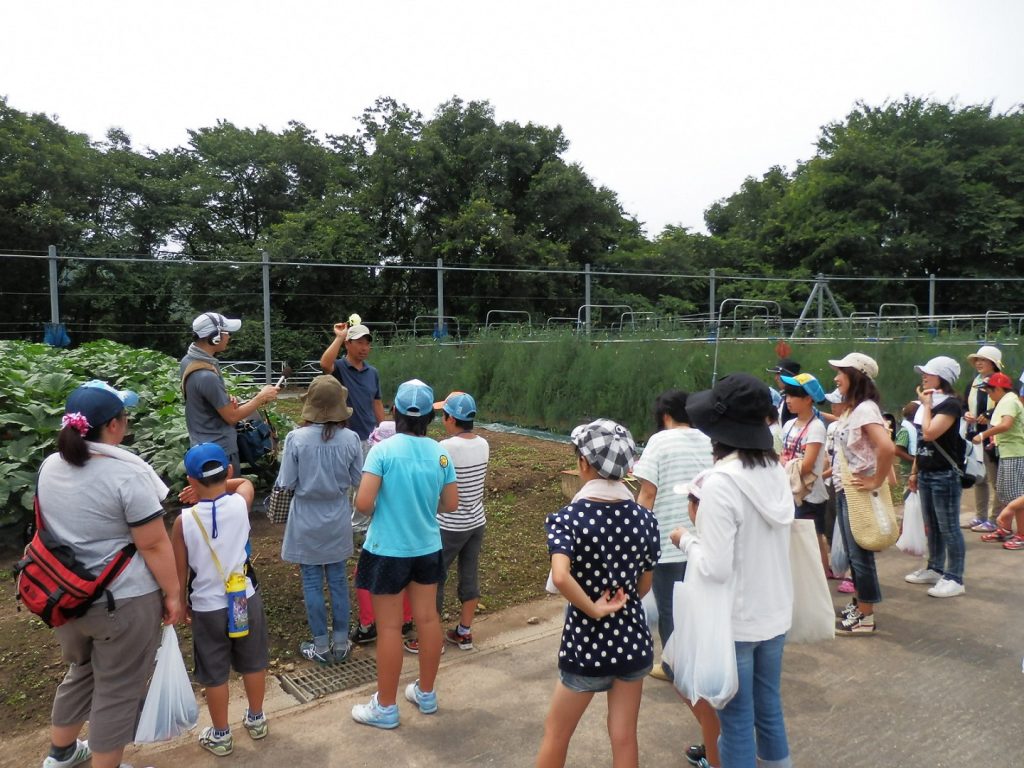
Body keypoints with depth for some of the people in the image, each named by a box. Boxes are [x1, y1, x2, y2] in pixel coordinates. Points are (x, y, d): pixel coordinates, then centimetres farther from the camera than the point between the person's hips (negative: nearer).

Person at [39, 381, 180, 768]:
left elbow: (54, 529, 14)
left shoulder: (50, 466, 0)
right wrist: (173, 593, -9)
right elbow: (154, 546, -19)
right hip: (122, 601, -7)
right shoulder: (126, 473, -22)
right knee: (119, 689, 10)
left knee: (80, 673, 28)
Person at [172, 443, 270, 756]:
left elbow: (180, 572, -7)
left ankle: (221, 736, 32)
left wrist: (182, 605, 9)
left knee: (215, 675, 16)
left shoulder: (184, 521, -17)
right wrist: (222, 484, 8)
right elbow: (246, 481, 12)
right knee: (253, 663, 21)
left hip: (207, 608, -2)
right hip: (246, 599, 2)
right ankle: (256, 719, 40)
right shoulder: (240, 503, -13)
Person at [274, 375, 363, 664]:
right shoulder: (350, 438, -13)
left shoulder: (296, 438, -18)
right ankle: (341, 642, 24)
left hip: (307, 521, -2)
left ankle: (321, 645, 20)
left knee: (312, 582, 11)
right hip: (338, 520, 2)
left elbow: (287, 483, -12)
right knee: (338, 579, 15)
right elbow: (357, 479, -2)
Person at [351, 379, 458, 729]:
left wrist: (377, 511, 0)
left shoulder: (383, 450, -17)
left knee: (389, 627, 6)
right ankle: (426, 694, 33)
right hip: (427, 548, 5)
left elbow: (363, 503, -22)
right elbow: (450, 504, 2)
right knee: (428, 619, 16)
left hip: (388, 549, -4)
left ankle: (385, 707, 21)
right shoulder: (440, 453, -4)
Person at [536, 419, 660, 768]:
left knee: (556, 732, 19)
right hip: (633, 638, 4)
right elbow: (643, 587, 3)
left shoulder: (568, 518, -18)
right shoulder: (645, 518, -6)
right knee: (625, 738, 17)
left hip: (586, 641, -3)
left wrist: (593, 608, -19)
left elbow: (560, 577, -33)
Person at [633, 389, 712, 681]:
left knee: (669, 607, 10)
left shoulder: (660, 441, -12)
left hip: (668, 540, -6)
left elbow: (648, 494, -15)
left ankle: (675, 667, 21)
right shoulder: (708, 441, 6)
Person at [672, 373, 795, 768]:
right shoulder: (777, 473, -2)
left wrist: (687, 540, -8)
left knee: (737, 720, 10)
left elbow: (715, 569, -25)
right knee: (769, 708, 24)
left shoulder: (721, 483, -25)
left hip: (736, 621, -7)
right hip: (775, 613, 7)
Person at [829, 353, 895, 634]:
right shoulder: (851, 409, 10)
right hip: (843, 489, 9)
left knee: (860, 553, 0)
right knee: (851, 551, 18)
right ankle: (858, 603, 32)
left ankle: (865, 618, 11)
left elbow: (887, 447, -33)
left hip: (858, 491, -9)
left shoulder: (865, 409, -19)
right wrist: (836, 470, 10)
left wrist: (877, 481, -23)